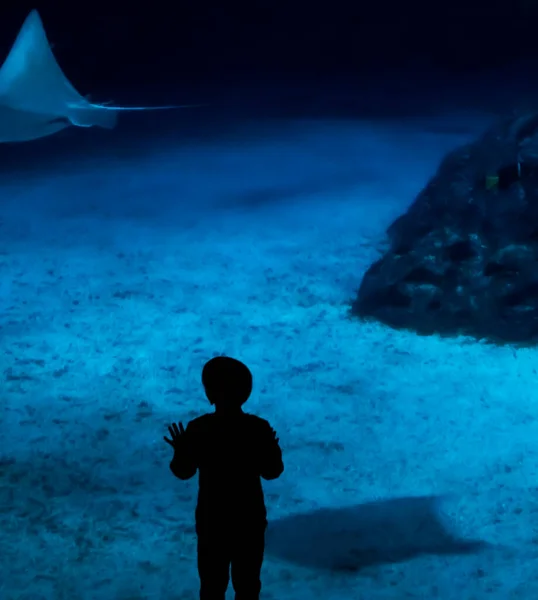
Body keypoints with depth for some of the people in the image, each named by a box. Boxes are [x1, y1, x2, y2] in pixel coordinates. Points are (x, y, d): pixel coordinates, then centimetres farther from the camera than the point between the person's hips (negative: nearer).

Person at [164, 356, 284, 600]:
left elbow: (183, 471, -7)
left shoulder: (198, 429, -19)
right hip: (250, 518, 0)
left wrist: (180, 449, 13)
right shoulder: (259, 428, -17)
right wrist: (273, 449, 14)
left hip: (212, 519, 0)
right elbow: (272, 471, -6)